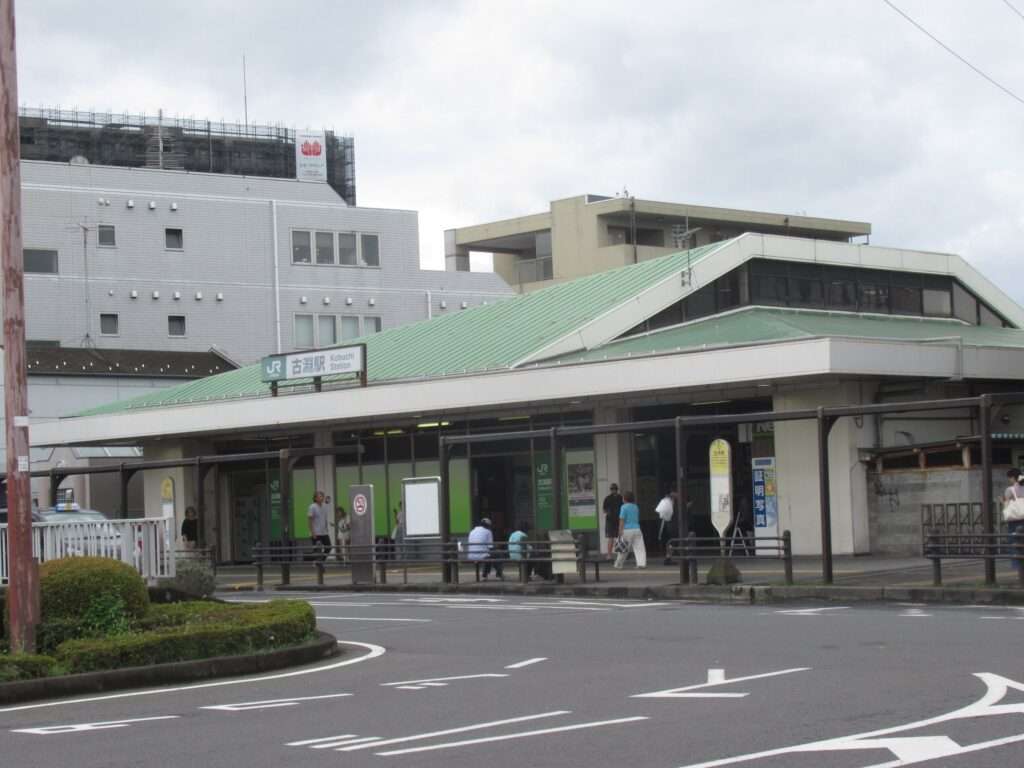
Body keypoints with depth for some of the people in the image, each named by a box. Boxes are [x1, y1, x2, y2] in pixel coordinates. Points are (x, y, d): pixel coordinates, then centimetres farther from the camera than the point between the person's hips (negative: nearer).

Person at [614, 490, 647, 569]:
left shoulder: (624, 507, -5)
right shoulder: (636, 507, 13)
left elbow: (622, 520, -10)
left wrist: (620, 532, -9)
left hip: (627, 530, -4)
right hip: (637, 529, 4)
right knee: (639, 548, -1)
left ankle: (618, 564, 18)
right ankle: (641, 563, -15)